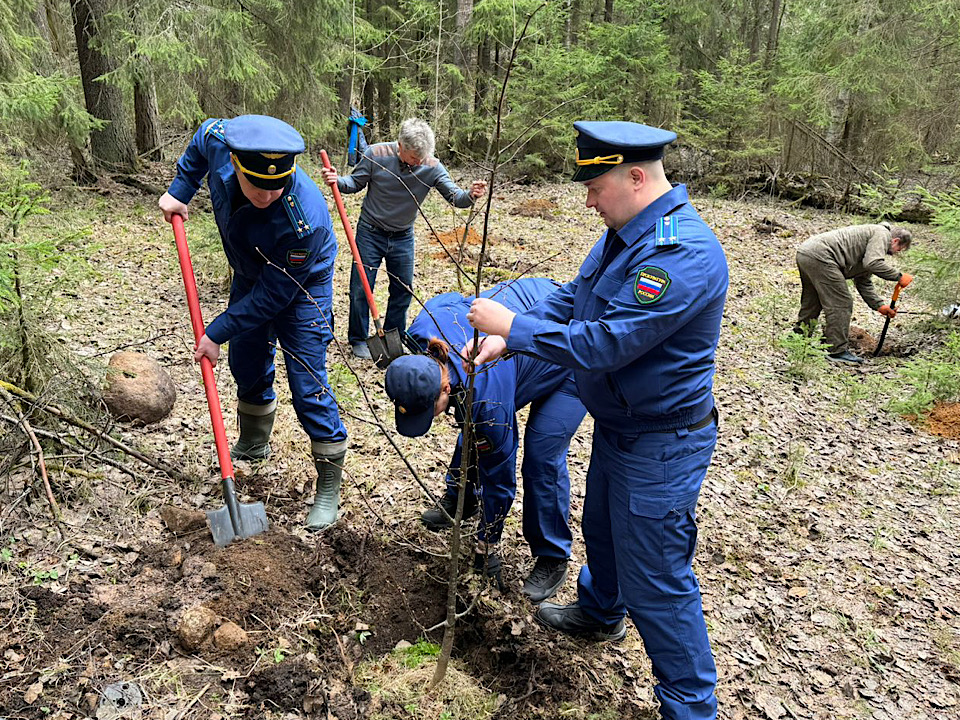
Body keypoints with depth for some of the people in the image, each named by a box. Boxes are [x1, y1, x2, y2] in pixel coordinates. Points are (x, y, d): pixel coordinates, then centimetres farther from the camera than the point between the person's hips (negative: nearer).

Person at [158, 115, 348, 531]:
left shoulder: (305, 219, -42)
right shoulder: (219, 141, -26)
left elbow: (272, 296, -30)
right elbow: (205, 134, 3)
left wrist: (217, 333, -23)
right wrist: (179, 191, 0)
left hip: (300, 290, -7)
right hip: (251, 277, 7)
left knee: (308, 387, -8)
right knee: (247, 366, 21)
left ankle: (329, 485, 7)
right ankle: (253, 444, 46)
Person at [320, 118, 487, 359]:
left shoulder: (432, 167, -14)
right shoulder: (376, 155, -17)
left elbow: (454, 196, -16)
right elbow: (356, 183, -5)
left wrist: (470, 195, -39)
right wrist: (338, 181, -27)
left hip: (403, 237, 2)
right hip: (370, 233, -2)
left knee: (403, 288, 10)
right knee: (361, 288, 2)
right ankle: (358, 339, 20)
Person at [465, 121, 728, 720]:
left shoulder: (682, 253, -30)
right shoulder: (627, 232, 3)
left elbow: (604, 344, -33)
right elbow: (572, 299, 9)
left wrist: (514, 326, -25)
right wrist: (507, 337, -5)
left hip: (660, 446, -10)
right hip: (617, 425, 10)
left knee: (656, 579, 3)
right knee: (603, 528, 30)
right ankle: (600, 612, 58)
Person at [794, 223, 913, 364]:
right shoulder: (882, 234, 2)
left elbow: (864, 282, 31)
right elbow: (873, 263, -15)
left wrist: (879, 305, 25)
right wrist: (899, 276, -4)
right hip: (819, 257, -10)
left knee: (812, 301, 22)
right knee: (841, 304, -5)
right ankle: (837, 351, -2)